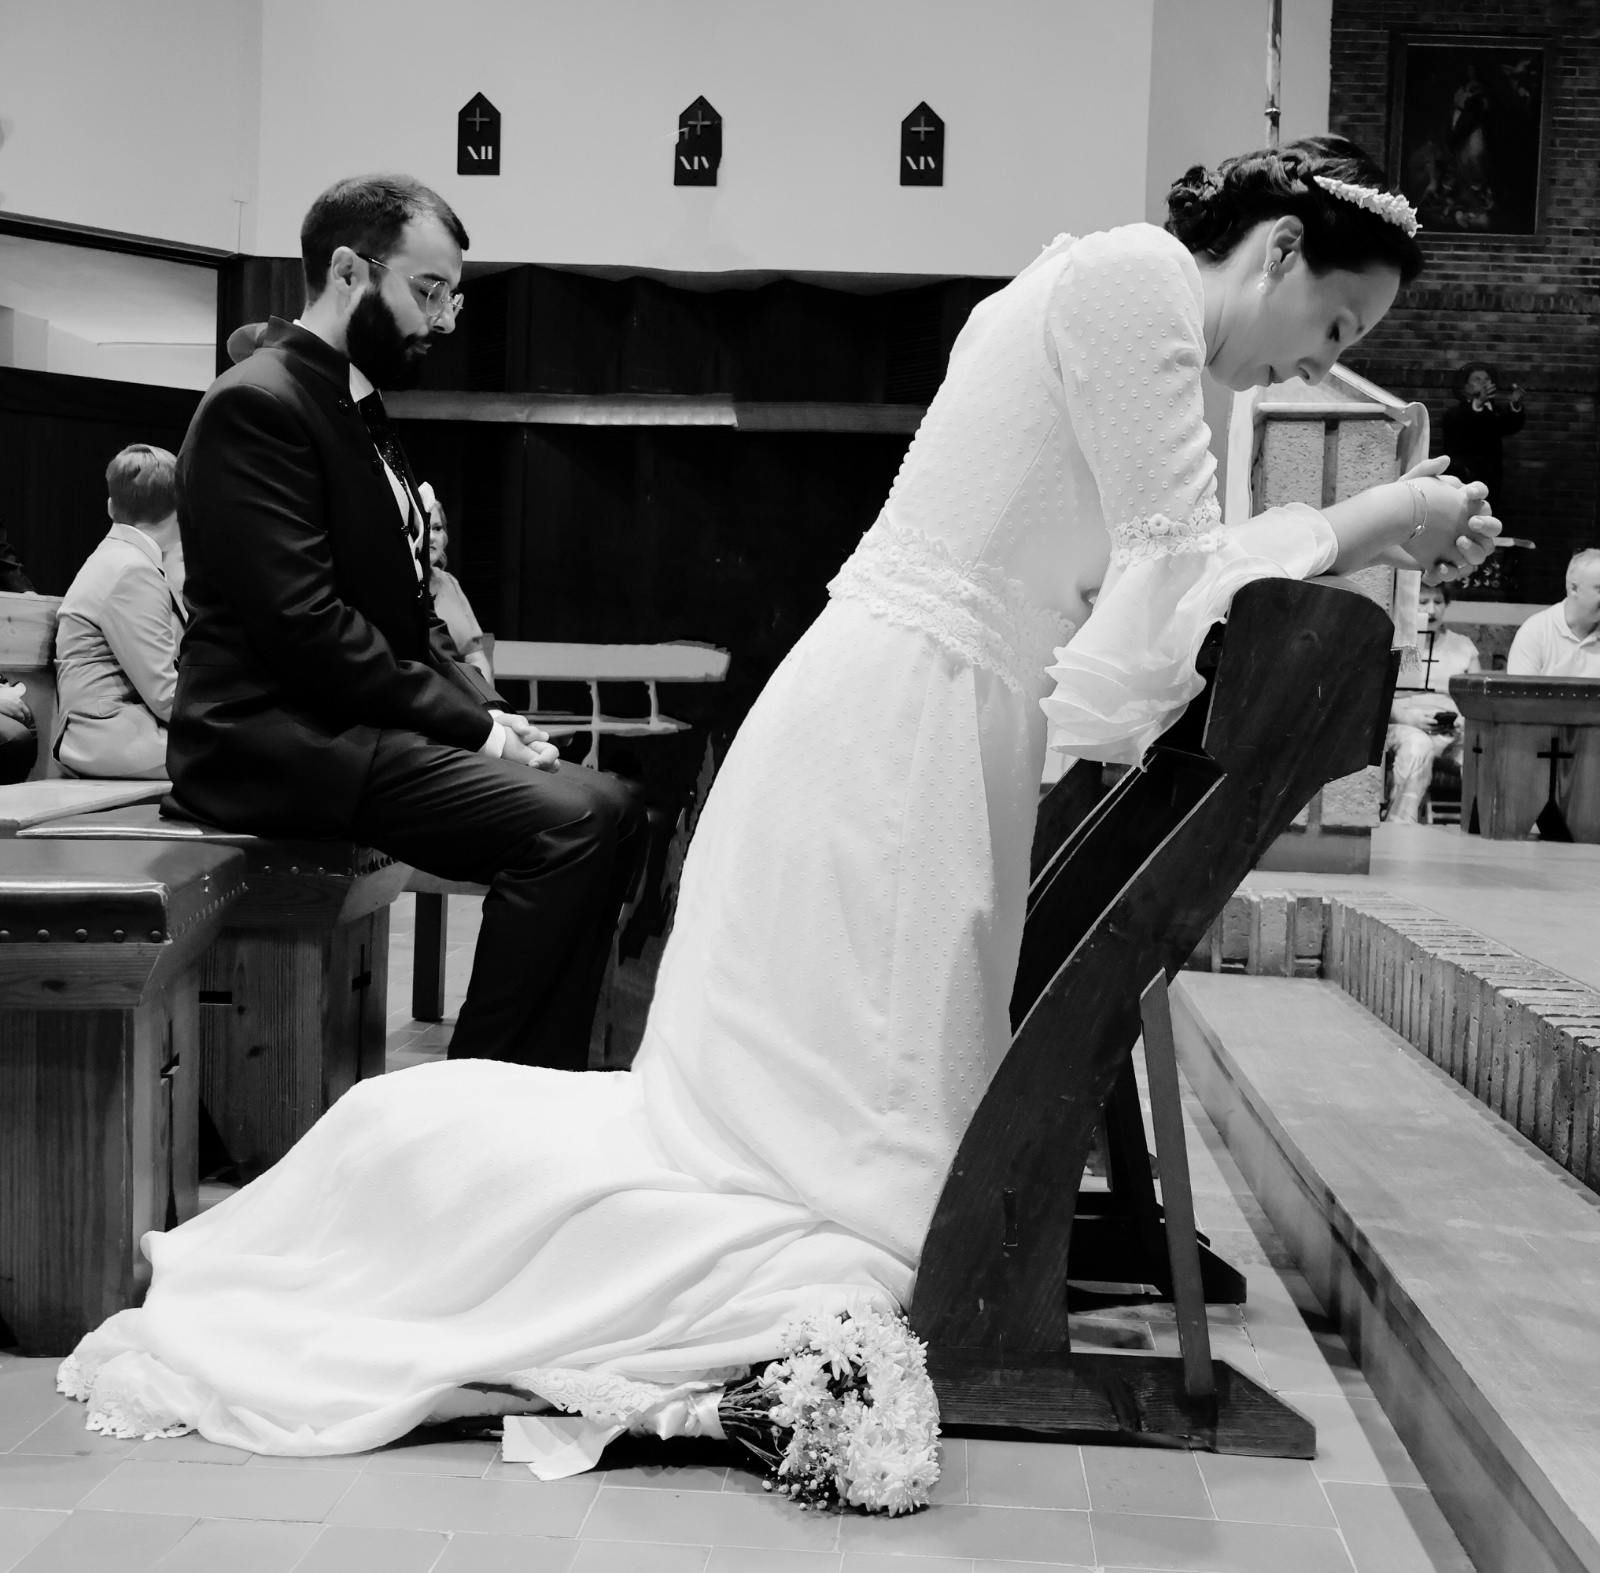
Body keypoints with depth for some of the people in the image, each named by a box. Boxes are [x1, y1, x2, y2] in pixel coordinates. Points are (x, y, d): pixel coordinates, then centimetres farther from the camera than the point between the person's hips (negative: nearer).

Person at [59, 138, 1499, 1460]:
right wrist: (1355, 527, 6)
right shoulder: (1131, 274, -7)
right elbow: (1184, 578, -10)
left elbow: (1135, 592, 19)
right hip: (895, 735, -10)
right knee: (859, 1173, -6)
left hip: (931, 735, 10)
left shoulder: (1109, 303, 22)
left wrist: (1362, 537, 19)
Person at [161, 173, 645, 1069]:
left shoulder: (359, 408, 19)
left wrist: (484, 709, 4)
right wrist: (467, 721, -16)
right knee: (567, 821, -24)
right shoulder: (259, 405, -12)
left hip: (357, 725, 10)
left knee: (610, 807, 0)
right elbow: (300, 622, -21)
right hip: (281, 743, -10)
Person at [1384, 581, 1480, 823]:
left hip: (1454, 731, 3)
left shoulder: (1463, 645, 24)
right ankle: (1399, 827, -44)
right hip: (1405, 727, -3)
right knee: (1417, 745, -39)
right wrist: (1407, 716, -15)